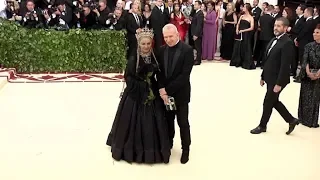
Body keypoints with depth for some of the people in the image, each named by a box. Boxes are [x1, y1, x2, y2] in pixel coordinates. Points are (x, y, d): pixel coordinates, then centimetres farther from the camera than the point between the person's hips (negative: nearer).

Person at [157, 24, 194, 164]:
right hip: (165, 92, 4)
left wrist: (167, 90, -20)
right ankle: (168, 143, 37)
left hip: (180, 93, -4)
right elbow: (160, 72, 1)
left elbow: (184, 75, -19)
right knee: (168, 120, 17)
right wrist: (162, 90, -14)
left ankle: (186, 149, 23)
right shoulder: (162, 50, 2)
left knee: (183, 122, 6)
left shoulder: (187, 50, -14)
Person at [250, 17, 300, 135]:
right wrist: (263, 76, 15)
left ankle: (262, 126, 23)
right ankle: (291, 120, 32)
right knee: (274, 101, 17)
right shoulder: (273, 40, 10)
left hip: (277, 79, -9)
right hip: (270, 78, 9)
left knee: (268, 102, 4)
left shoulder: (287, 43, -19)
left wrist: (279, 83, -23)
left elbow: (285, 65, -22)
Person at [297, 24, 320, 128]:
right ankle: (304, 118, 19)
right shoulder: (309, 46, 3)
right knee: (305, 97, 7)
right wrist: (308, 72, -16)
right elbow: (305, 60, -3)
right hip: (307, 75, 2)